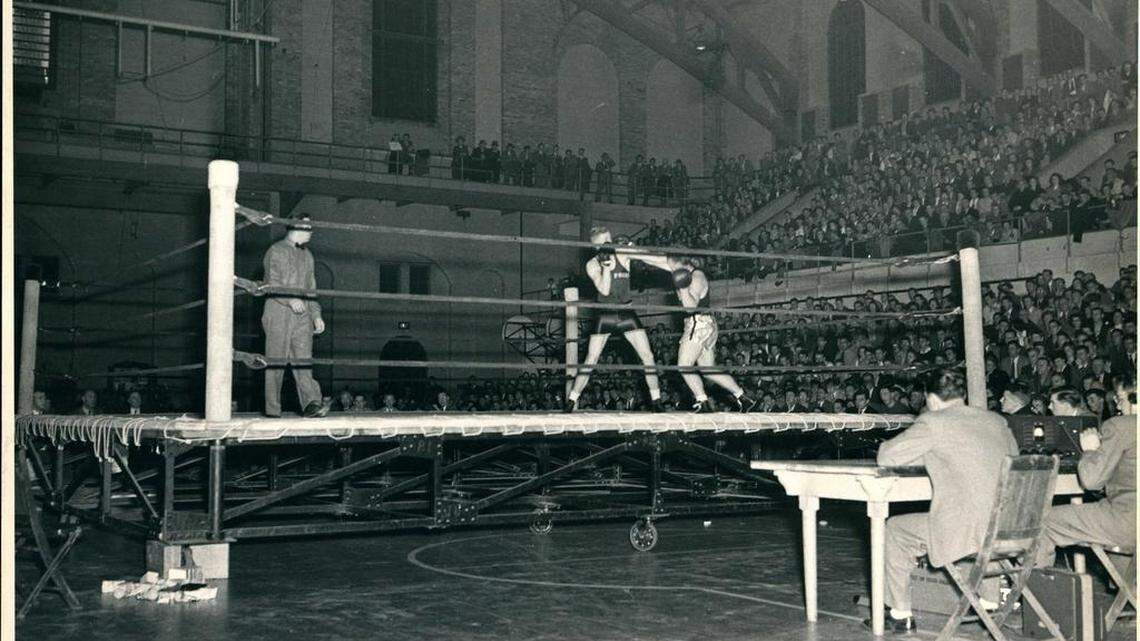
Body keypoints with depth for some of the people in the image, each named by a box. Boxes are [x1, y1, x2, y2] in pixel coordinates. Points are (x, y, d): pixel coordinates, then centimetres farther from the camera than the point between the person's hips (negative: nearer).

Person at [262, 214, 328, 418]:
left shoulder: (307, 255, 22)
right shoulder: (276, 251, 0)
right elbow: (272, 283, -10)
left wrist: (316, 315, 16)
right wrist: (290, 300, -23)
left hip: (302, 315, 6)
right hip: (278, 313, -6)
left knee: (304, 359, -6)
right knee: (276, 361, -3)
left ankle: (311, 404, -17)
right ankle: (272, 409, 1)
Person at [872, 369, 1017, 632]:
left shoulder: (932, 423, -7)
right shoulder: (997, 421, 11)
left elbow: (885, 457, -4)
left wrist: (928, 457, 15)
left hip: (965, 532, -6)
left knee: (894, 529, 15)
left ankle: (900, 615, 19)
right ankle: (991, 603, 44)